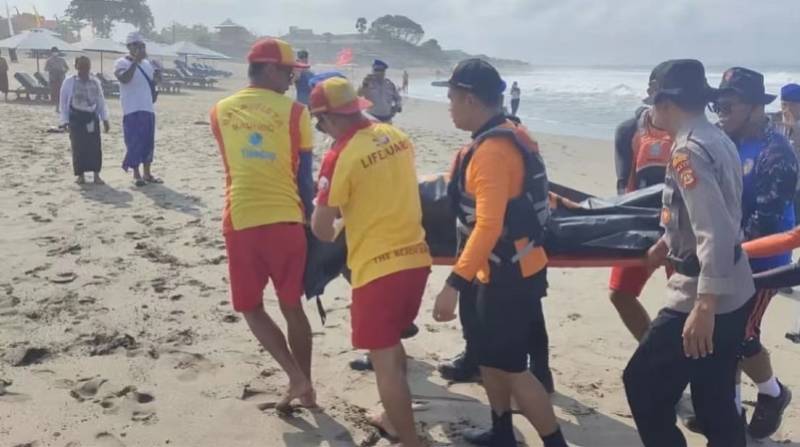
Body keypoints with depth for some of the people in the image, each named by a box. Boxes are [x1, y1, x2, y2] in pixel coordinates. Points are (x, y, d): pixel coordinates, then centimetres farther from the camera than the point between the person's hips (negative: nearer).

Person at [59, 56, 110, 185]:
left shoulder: (95, 82, 6)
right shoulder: (69, 82, -2)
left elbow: (101, 101, 10)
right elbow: (63, 102, 0)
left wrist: (105, 119, 6)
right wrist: (65, 120, -5)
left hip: (92, 117, 2)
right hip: (76, 117, -2)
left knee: (95, 146, -2)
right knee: (78, 147, -1)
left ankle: (96, 174, 5)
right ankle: (80, 175, 10)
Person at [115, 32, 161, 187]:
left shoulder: (147, 63, 14)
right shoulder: (122, 63, -7)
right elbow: (124, 78, -27)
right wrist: (135, 61, -28)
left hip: (148, 109, 7)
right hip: (132, 110, -7)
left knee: (148, 142, 10)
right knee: (134, 142, -5)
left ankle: (147, 173, 20)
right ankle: (136, 174, 4)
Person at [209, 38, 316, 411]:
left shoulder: (220, 111, 7)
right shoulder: (295, 112, -1)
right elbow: (304, 176, 2)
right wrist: (307, 220, 14)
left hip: (240, 222, 1)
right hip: (286, 220, 0)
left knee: (251, 308, 15)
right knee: (292, 306, 15)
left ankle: (296, 378, 2)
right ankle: (304, 386, 23)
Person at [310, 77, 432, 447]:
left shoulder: (339, 157, -15)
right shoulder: (396, 136, 5)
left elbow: (321, 229, -10)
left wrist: (332, 234, 12)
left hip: (377, 266, -8)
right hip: (415, 257, 8)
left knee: (384, 360, 3)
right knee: (393, 344, 25)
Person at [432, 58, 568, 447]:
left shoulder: (491, 151, -23)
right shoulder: (508, 136, 8)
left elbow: (488, 225, -30)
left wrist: (453, 284, -29)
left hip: (510, 274, -10)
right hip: (505, 269, 10)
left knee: (511, 367, -1)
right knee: (488, 356, 20)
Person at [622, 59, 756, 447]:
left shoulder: (688, 151, -19)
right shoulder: (718, 140, 10)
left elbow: (717, 234, -28)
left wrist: (703, 308, -29)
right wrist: (668, 243, 35)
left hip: (706, 298, -9)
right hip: (734, 293, 9)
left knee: (643, 383, 4)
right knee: (716, 403, 17)